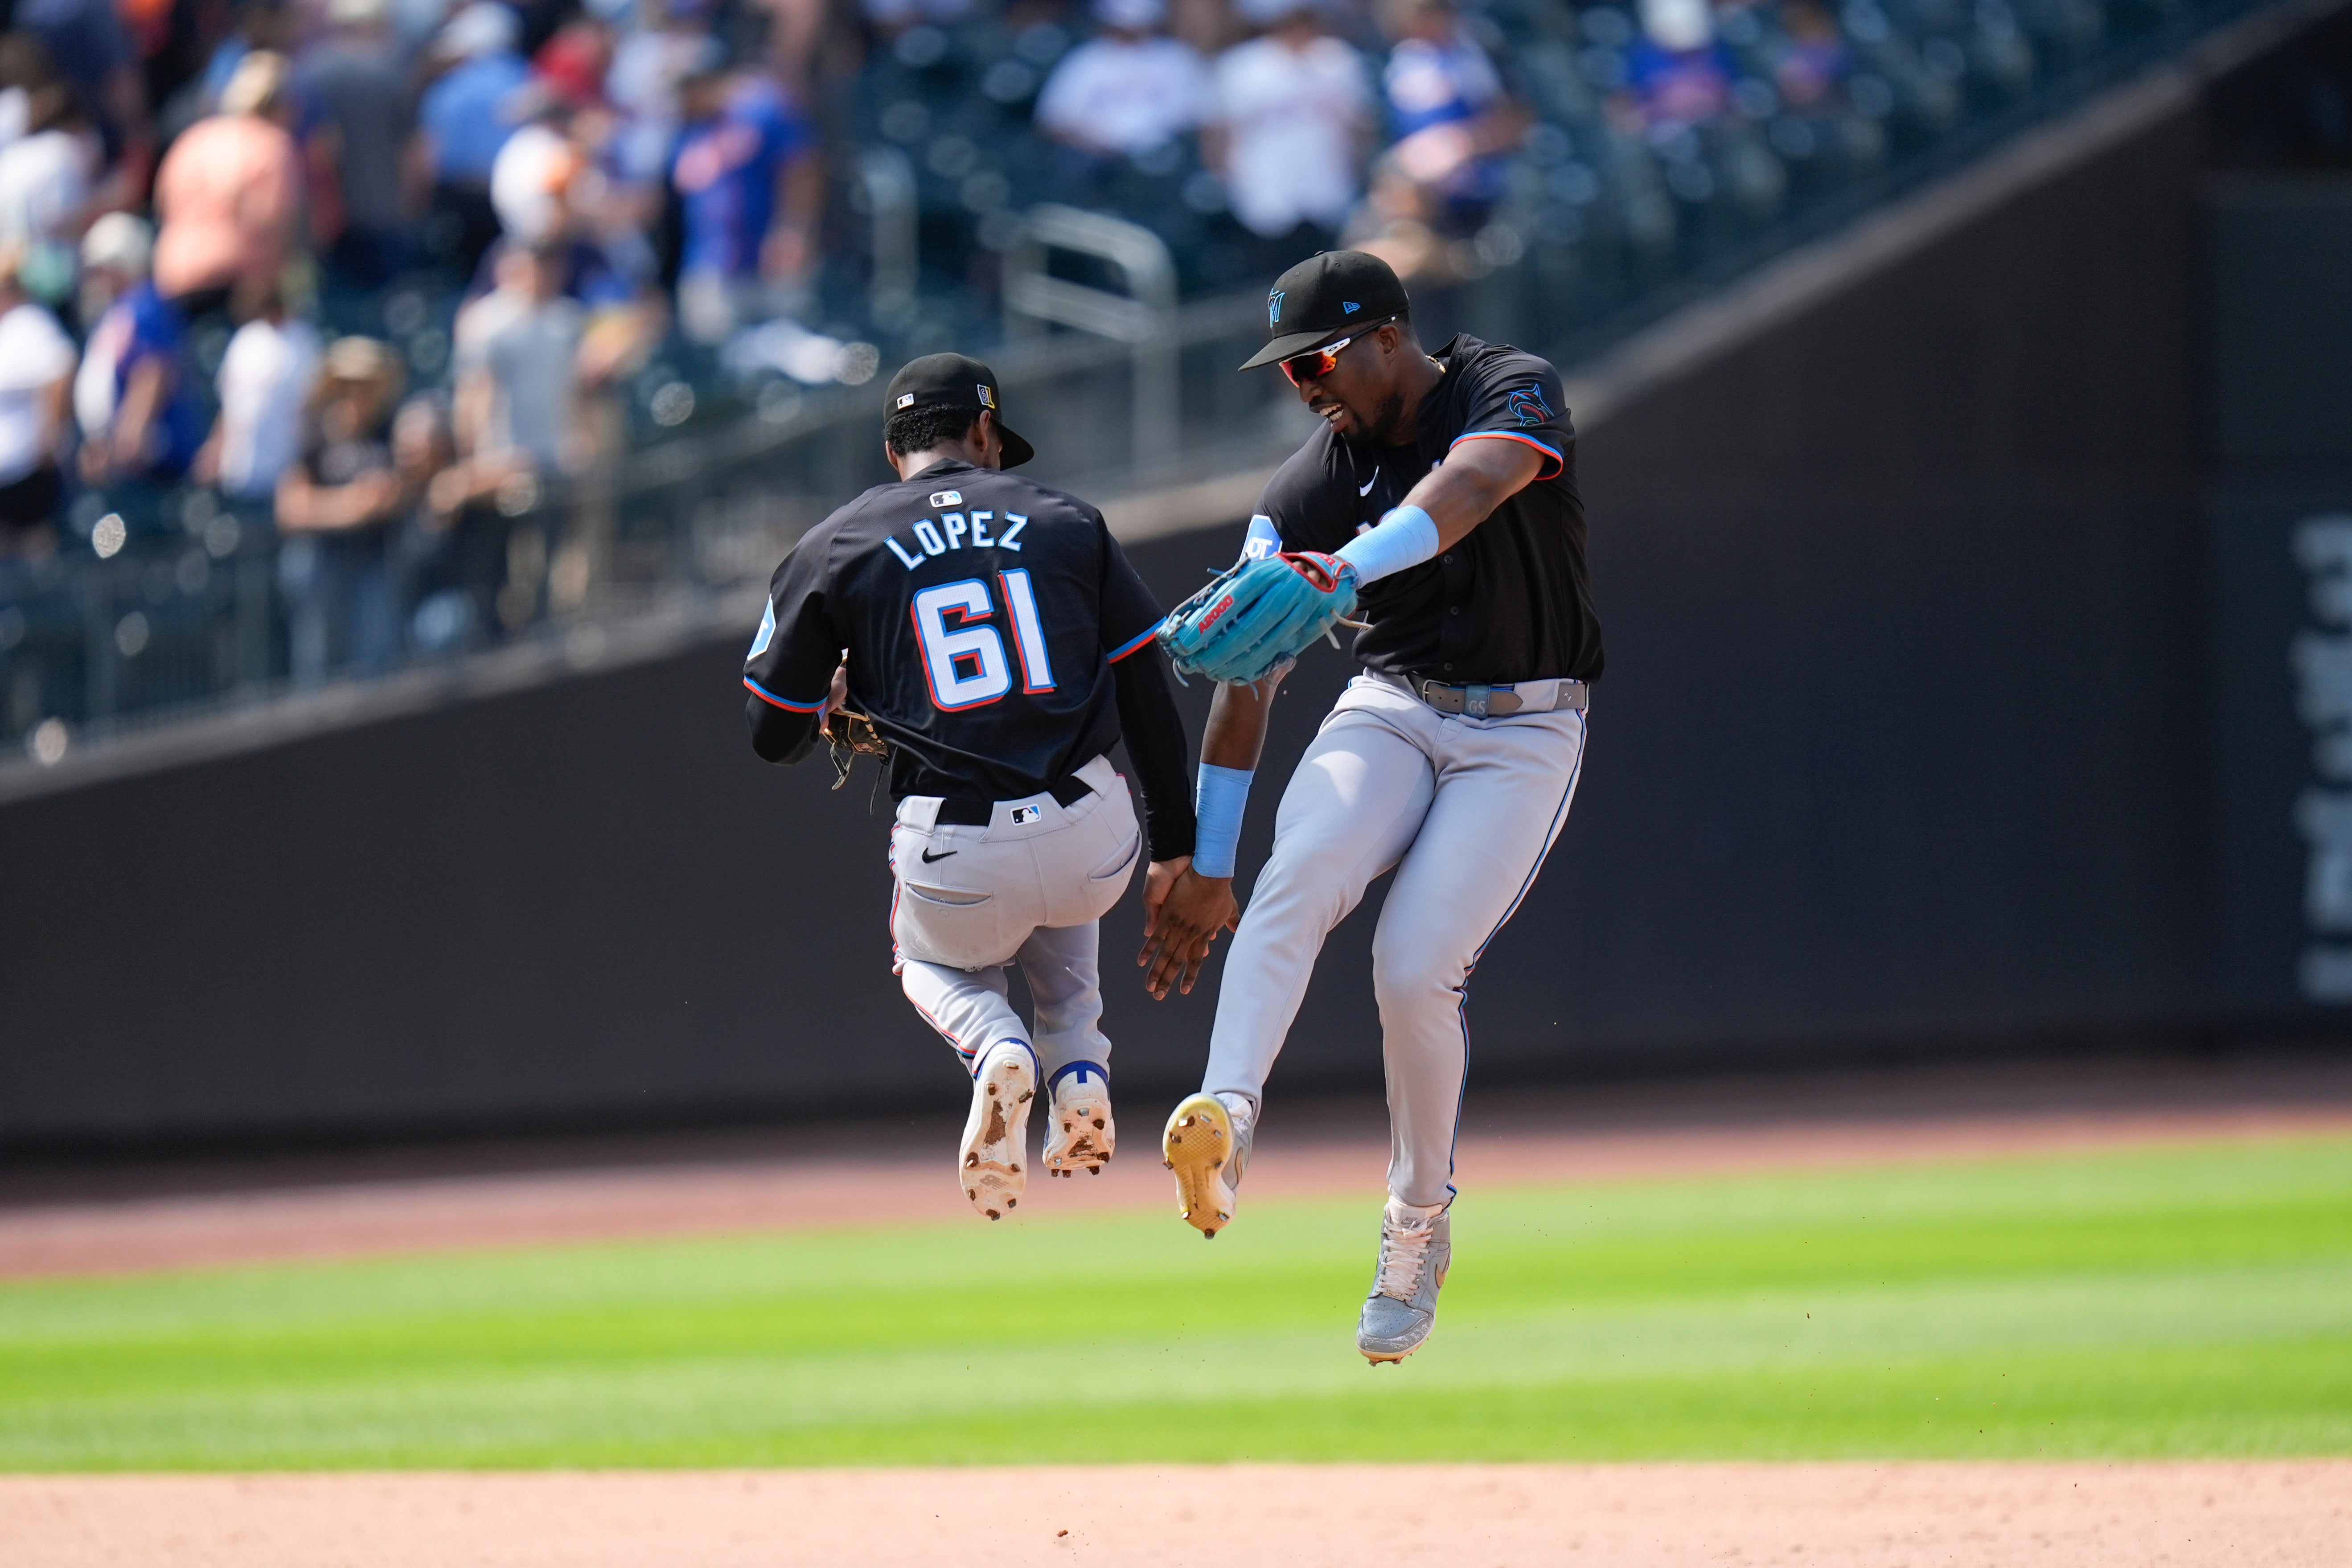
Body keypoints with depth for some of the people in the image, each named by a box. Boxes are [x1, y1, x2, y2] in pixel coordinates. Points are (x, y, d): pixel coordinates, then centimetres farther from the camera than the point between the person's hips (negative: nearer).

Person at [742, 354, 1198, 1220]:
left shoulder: (834, 549, 7)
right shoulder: (1068, 521, 11)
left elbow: (774, 737, 11)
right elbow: (1148, 695, 10)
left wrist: (836, 697, 34)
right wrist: (1176, 845, 17)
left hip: (956, 861, -2)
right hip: (1093, 841, 2)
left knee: (933, 960, 33)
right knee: (1053, 905, 39)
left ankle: (997, 1046, -1)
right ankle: (1078, 1064, 13)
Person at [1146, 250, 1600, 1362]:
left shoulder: (1512, 394, -14)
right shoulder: (1306, 488, -5)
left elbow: (1465, 493, -38)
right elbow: (1249, 678, -6)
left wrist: (1346, 569, -57)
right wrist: (1203, 867, -11)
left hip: (1523, 735, -3)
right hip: (1391, 711, 3)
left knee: (1415, 970, -18)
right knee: (1295, 882, -28)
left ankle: (1418, 1232, 2)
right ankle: (1224, 1118, -46)